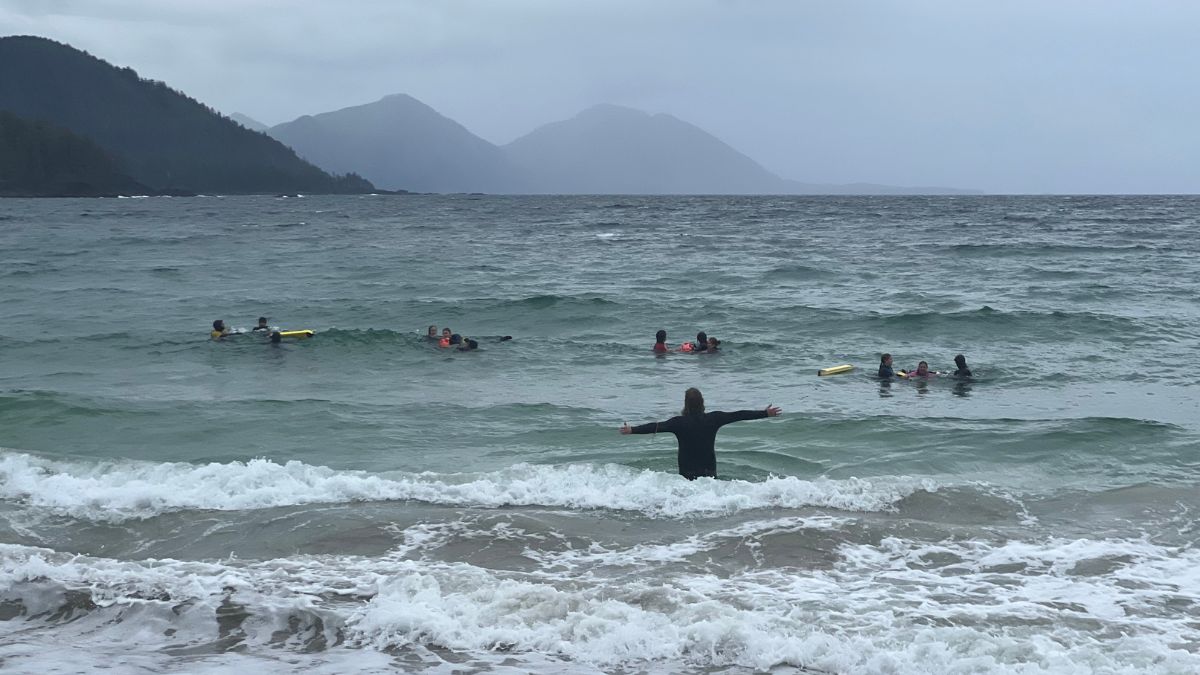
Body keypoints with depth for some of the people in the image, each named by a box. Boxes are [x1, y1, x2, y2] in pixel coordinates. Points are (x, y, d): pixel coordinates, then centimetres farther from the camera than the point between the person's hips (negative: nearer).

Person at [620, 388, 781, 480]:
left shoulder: (680, 422, -9)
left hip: (687, 473, -2)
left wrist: (633, 430, -19)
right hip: (709, 471, 3)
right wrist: (765, 413, 9)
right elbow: (738, 415, 3)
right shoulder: (713, 419, -2)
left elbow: (657, 426, -18)